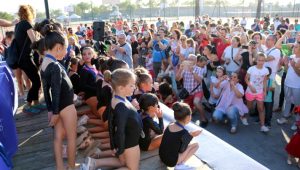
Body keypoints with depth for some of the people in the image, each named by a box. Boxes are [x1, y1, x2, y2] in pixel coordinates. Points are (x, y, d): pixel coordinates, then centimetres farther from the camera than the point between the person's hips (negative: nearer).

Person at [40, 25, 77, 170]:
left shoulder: (44, 64, 4)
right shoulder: (55, 66, -23)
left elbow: (46, 89, 8)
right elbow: (56, 91, -22)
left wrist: (50, 110, 12)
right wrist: (55, 112, -15)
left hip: (57, 106, 8)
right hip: (66, 106, -8)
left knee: (58, 137, 14)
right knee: (71, 138, 8)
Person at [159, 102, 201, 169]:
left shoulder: (170, 126, -3)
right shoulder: (184, 133, -21)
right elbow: (182, 150, -11)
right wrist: (190, 136, -5)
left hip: (162, 157, 7)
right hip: (171, 161, -7)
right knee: (196, 145, 3)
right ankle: (179, 165, 0)